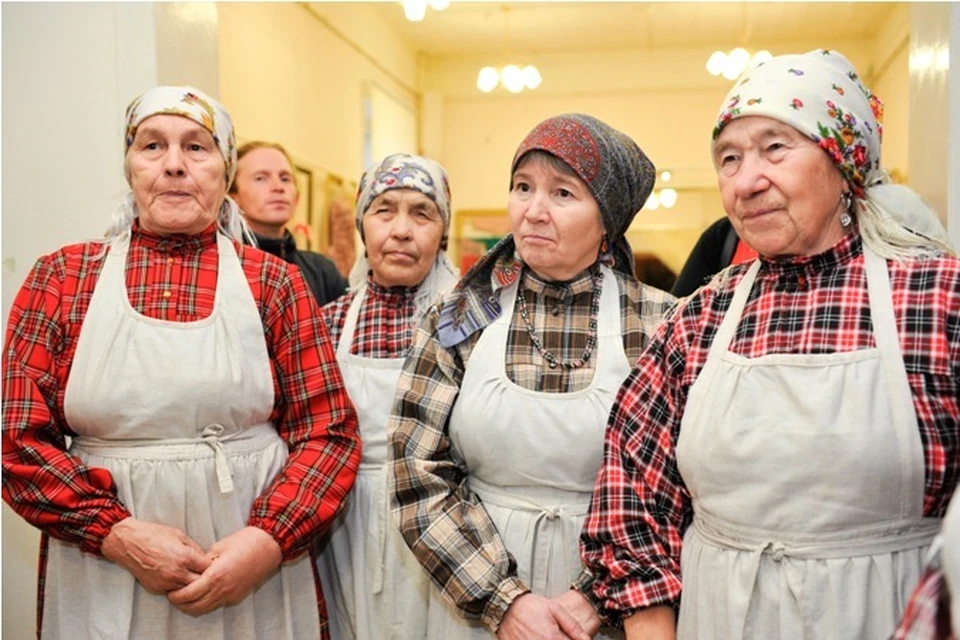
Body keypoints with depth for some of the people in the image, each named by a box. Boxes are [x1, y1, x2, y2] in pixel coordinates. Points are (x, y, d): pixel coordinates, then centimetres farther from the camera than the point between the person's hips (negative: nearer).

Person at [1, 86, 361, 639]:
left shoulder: (274, 283, 0)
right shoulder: (62, 277, 1)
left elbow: (329, 433, -2)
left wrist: (268, 540, -16)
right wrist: (121, 535, -14)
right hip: (100, 588, 0)